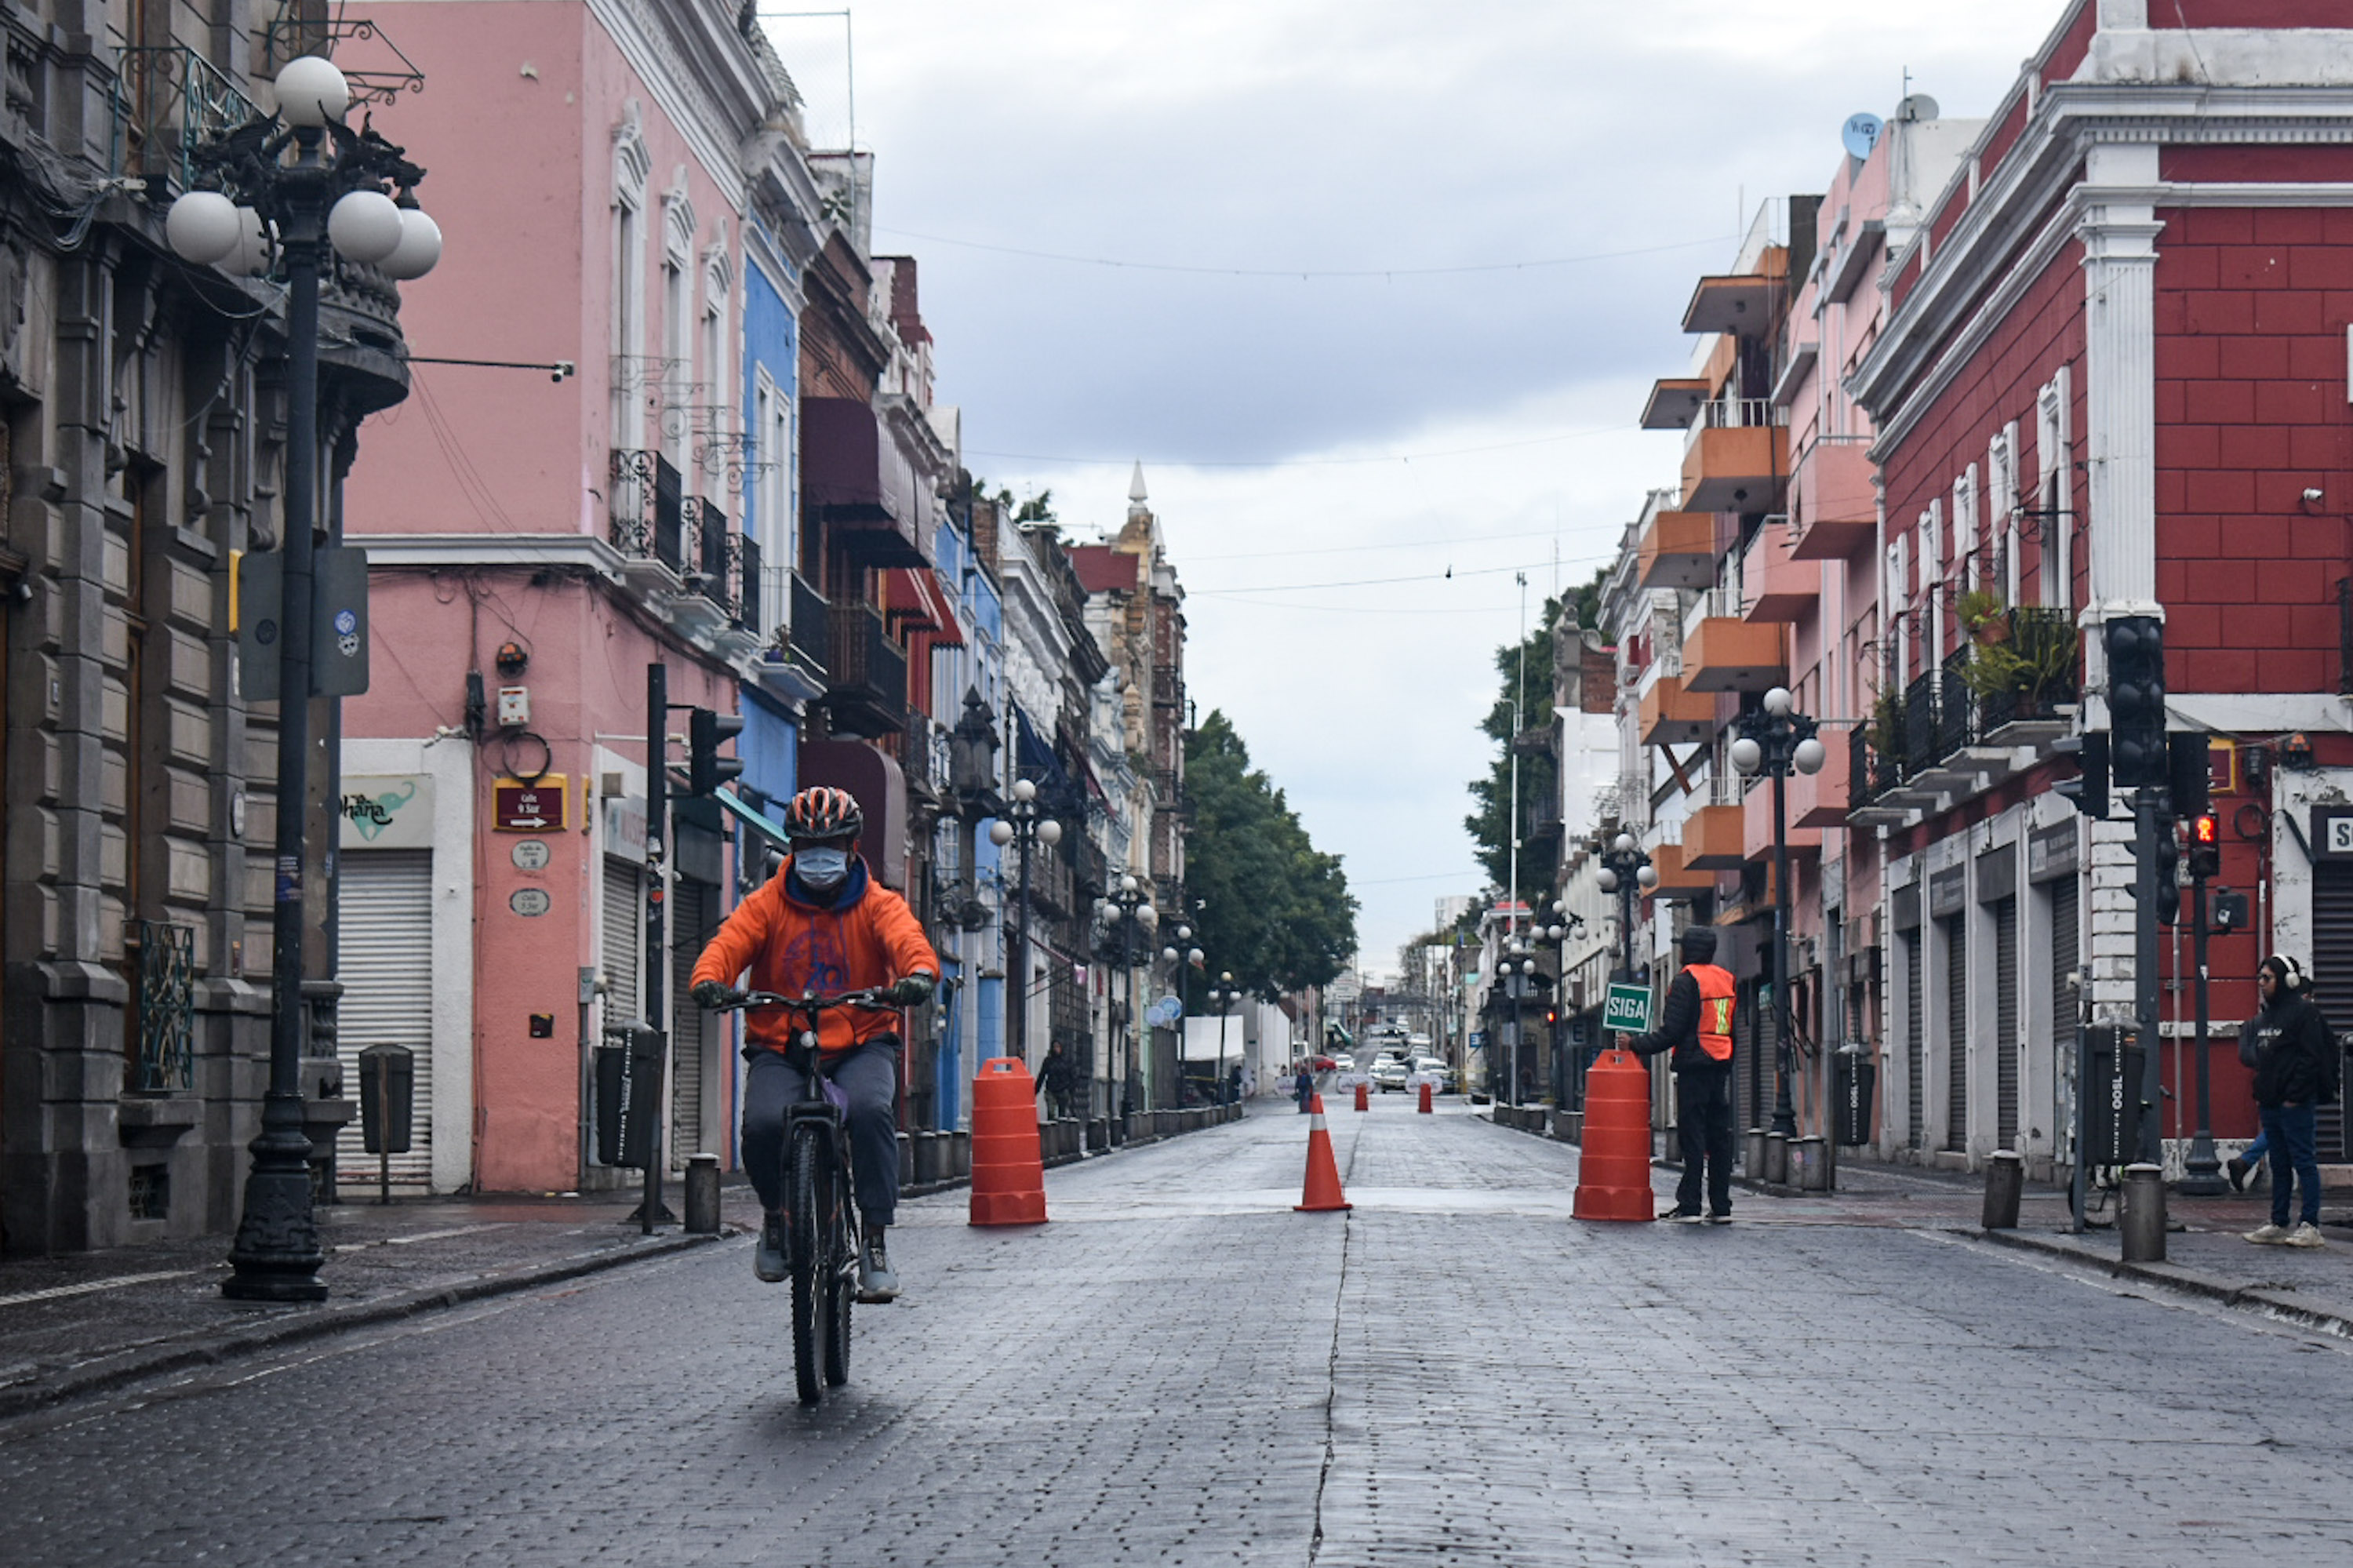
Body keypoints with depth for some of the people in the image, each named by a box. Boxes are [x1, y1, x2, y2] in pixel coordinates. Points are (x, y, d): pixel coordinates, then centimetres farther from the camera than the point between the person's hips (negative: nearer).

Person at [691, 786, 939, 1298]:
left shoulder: (878, 905, 4)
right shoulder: (767, 905, 6)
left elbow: (907, 939, -15)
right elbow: (729, 943, -9)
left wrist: (920, 973, -40)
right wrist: (708, 979, -32)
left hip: (861, 1044, 0)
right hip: (780, 1048, 1)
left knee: (870, 1109, -33)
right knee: (763, 1122, -28)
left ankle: (875, 1238, -22)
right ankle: (777, 1214, 5)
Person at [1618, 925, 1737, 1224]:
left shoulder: (1687, 981, -10)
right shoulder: (1727, 979, 13)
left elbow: (1671, 1032, -14)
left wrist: (1636, 1045, -6)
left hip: (1694, 1065, -7)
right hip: (1722, 1066, 7)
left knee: (1693, 1137, -5)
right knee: (1719, 1137, 8)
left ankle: (1689, 1206, -5)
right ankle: (1721, 1207, 8)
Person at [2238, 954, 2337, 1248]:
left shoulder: (2304, 1012, -9)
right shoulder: (2265, 1017, 16)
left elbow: (2311, 1058, -14)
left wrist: (2294, 1096, -18)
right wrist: (2260, 1096, 13)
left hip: (2296, 1104, -9)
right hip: (2270, 1103, 9)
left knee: (2304, 1162, -6)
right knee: (2279, 1166, 12)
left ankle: (2310, 1226, -6)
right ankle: (2278, 1225, 16)